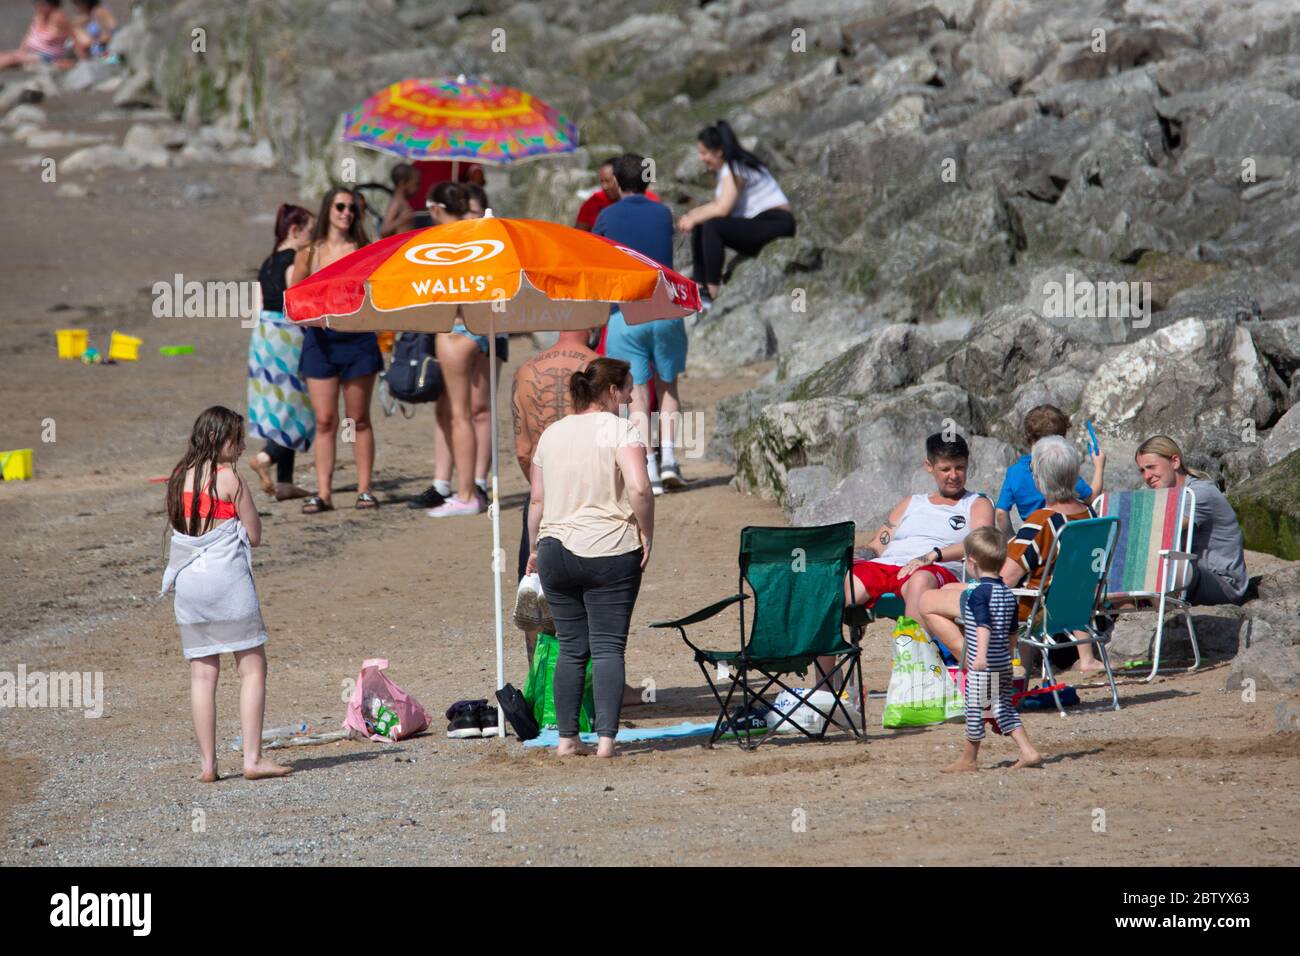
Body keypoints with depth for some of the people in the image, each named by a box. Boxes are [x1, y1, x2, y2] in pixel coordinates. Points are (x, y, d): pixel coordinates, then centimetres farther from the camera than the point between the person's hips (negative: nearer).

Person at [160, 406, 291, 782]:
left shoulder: (178, 479, 9)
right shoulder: (229, 479, -8)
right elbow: (254, 535, -4)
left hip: (188, 581, 5)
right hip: (228, 578, -5)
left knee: (203, 673, 7)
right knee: (253, 668, 2)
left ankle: (207, 763, 4)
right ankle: (252, 757, -4)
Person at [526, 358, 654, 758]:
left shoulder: (551, 434, 12)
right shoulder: (619, 430, -6)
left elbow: (537, 500, 14)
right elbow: (639, 488, -19)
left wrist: (535, 549, 24)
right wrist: (646, 534, -8)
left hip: (556, 550, 5)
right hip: (610, 552, -5)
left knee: (571, 649, 9)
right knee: (608, 647, -3)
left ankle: (567, 738, 8)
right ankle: (606, 738, -9)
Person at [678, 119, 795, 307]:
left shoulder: (736, 168, -15)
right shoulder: (725, 168, 14)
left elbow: (722, 208, -23)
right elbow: (719, 205, 15)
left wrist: (694, 219, -11)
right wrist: (692, 215, 0)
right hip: (755, 224, 10)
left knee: (712, 226, -26)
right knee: (699, 227, 7)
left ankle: (712, 290, -25)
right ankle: (698, 283, 0)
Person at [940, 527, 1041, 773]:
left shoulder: (978, 592, -14)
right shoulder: (1008, 593, 11)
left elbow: (983, 625, -27)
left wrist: (980, 655, -36)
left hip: (983, 666, -8)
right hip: (1004, 664, 8)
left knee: (974, 709, 4)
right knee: (1004, 708, 14)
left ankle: (968, 759, 14)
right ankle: (1028, 752, 4)